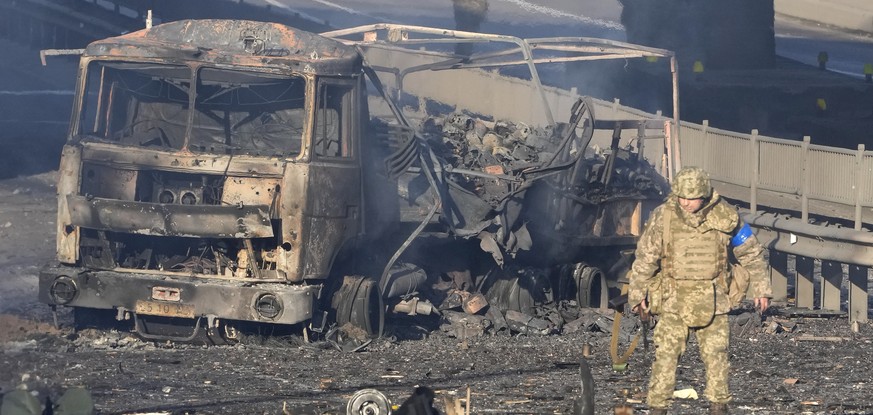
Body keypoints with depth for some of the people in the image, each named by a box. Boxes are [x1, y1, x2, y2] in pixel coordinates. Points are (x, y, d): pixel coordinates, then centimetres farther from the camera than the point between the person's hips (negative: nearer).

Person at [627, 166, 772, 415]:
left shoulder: (725, 216, -7)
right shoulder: (663, 216, -10)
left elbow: (750, 253, 6)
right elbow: (645, 257, 1)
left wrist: (760, 289, 7)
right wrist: (637, 294, 7)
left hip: (712, 300, 1)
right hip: (674, 299, -1)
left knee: (716, 354, 3)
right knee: (666, 354, -7)